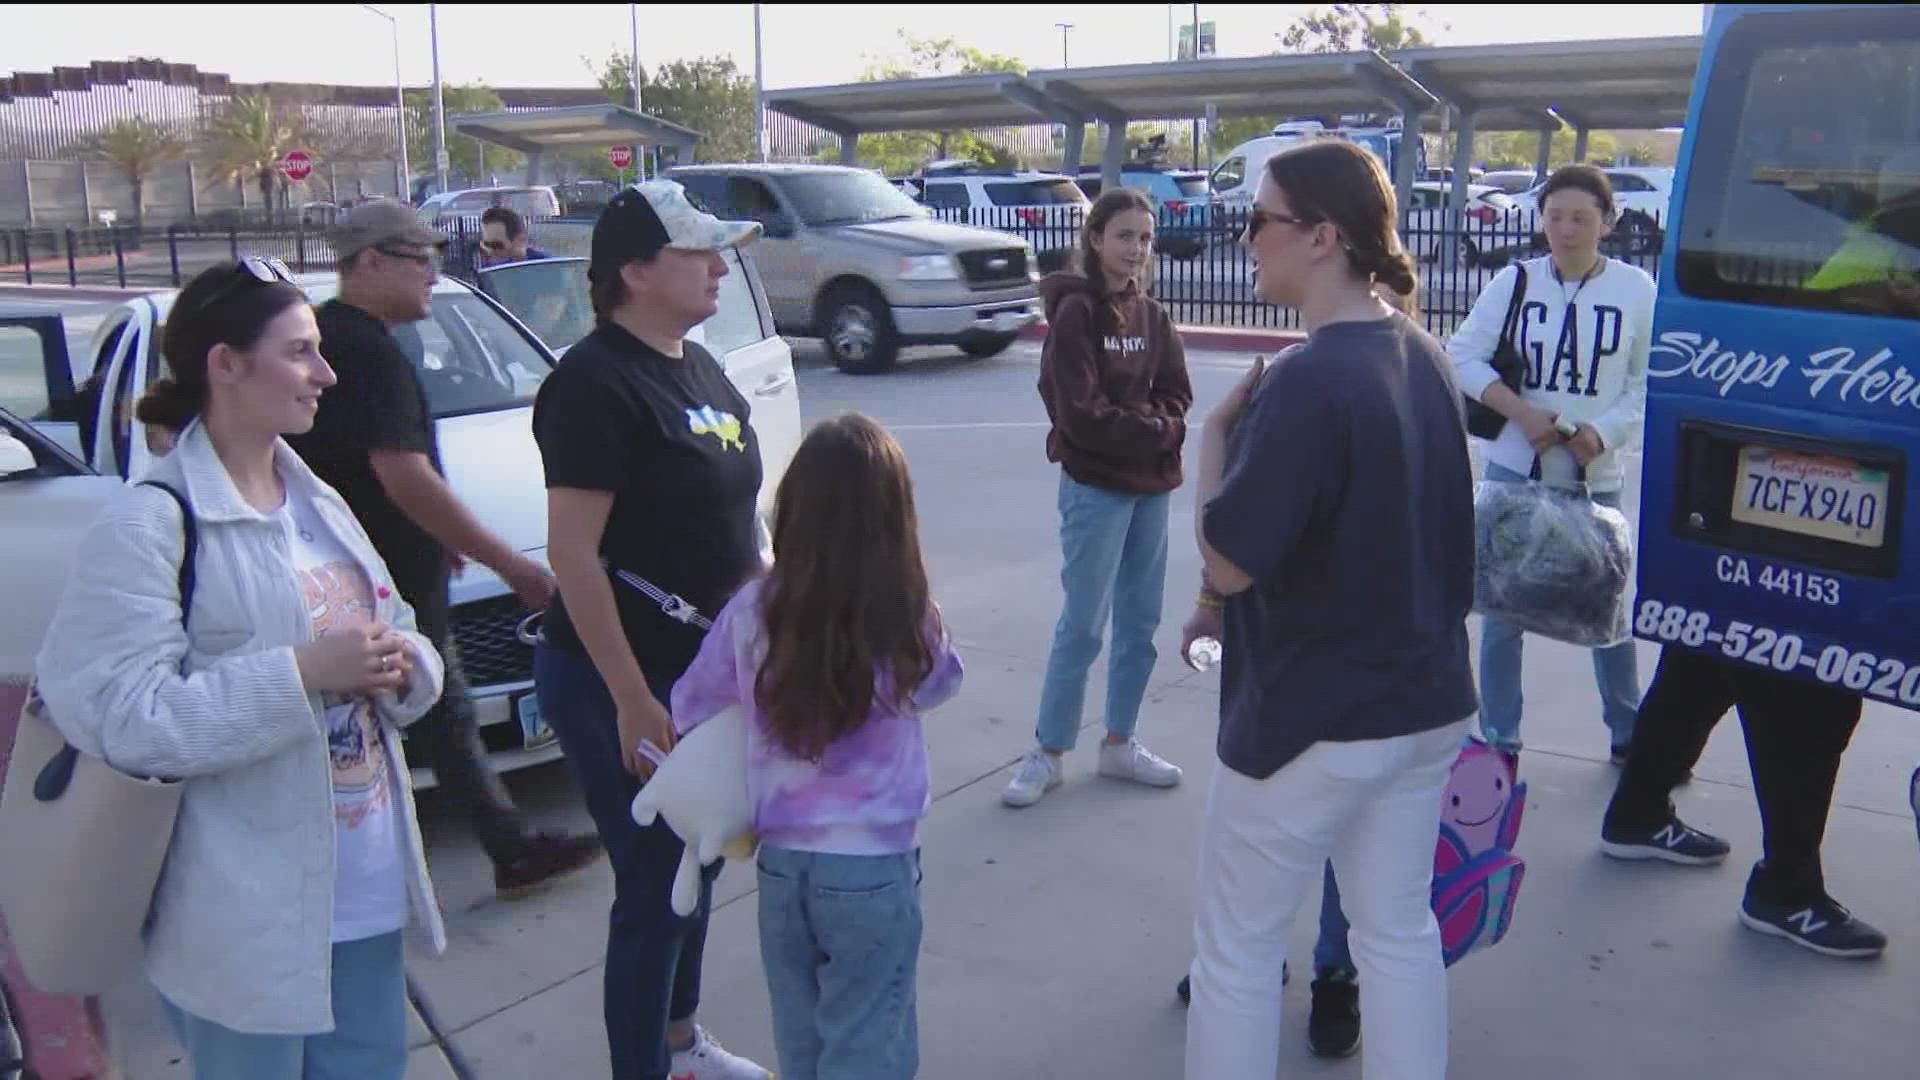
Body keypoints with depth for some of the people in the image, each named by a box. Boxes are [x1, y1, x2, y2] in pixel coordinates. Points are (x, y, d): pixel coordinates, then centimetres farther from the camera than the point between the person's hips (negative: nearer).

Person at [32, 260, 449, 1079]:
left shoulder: (318, 503, 9)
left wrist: (401, 665, -9)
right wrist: (302, 674, -26)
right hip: (245, 913, -7)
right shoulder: (151, 522, -16)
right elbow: (114, 713, -23)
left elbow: (400, 634, 15)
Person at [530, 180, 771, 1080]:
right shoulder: (596, 383, -19)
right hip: (621, 681, -9)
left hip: (705, 666, 9)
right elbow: (573, 554, -23)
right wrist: (634, 701, -24)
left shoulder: (697, 366, 7)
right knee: (653, 882, 3)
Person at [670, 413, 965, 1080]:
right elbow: (943, 684, 4)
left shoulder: (754, 611, -11)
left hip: (781, 863, 3)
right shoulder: (907, 623, -17)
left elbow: (688, 709, 2)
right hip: (872, 870, -3)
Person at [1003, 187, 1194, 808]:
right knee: (1083, 625, -3)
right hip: (1096, 487, -7)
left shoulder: (1151, 315, 9)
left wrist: (1157, 429, -13)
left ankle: (1119, 743, 25)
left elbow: (1177, 395, 7)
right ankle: (1048, 754, 10)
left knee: (1141, 621, 11)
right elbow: (1081, 413, -18)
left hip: (1152, 484, 7)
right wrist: (1150, 429, -11)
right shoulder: (1076, 312, -11)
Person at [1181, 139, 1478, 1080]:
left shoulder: (1307, 381, -23)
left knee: (1236, 946, 10)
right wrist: (1229, 607, 14)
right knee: (1400, 931, 19)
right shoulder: (1424, 358, 4)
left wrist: (1216, 429, -8)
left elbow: (1227, 558, -21)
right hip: (1424, 703, 8)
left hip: (1308, 718, -8)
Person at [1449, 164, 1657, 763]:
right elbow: (1463, 356, -3)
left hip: (1598, 477, 0)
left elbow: (1650, 382, -2)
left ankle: (1628, 732, 31)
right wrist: (1522, 412, -16)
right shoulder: (1515, 281, -3)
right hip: (1514, 467, 1)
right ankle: (1498, 738, 20)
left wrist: (1603, 431, -18)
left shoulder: (1636, 289, -4)